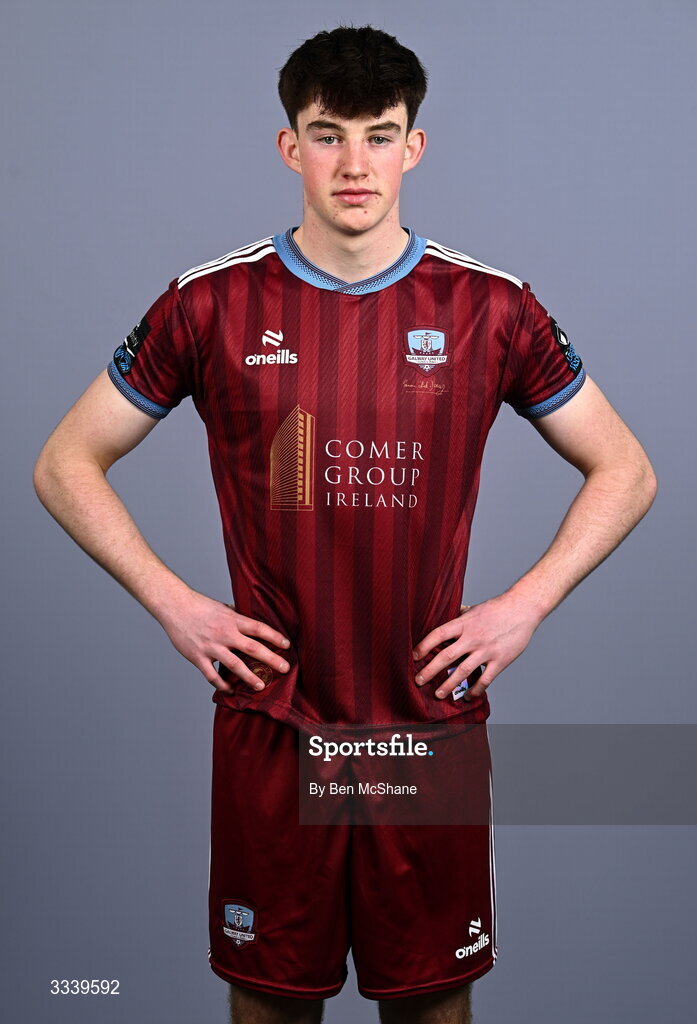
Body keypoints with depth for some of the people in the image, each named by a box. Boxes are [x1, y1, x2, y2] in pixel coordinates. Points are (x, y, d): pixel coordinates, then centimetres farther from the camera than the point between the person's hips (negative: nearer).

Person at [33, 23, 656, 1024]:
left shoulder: (490, 306, -1)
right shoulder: (212, 304, -3)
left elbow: (626, 470, 7)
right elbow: (66, 464, 5)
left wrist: (522, 606, -3)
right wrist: (173, 603, -5)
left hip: (432, 717, 1)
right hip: (269, 724, 0)